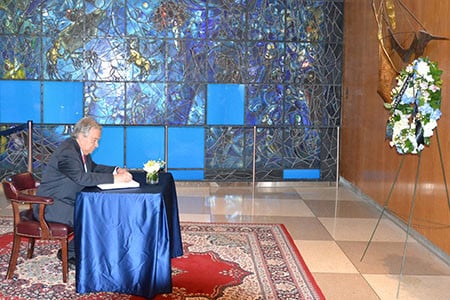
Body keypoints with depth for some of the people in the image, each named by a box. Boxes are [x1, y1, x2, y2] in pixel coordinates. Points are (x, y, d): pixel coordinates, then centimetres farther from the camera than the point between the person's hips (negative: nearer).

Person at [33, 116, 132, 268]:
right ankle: (69, 254, -1)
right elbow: (82, 177, -35)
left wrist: (116, 170, 2)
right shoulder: (67, 151, -23)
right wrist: (114, 179, -34)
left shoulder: (80, 149, 7)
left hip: (68, 201, 10)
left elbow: (94, 168, 20)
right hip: (50, 206, -10)